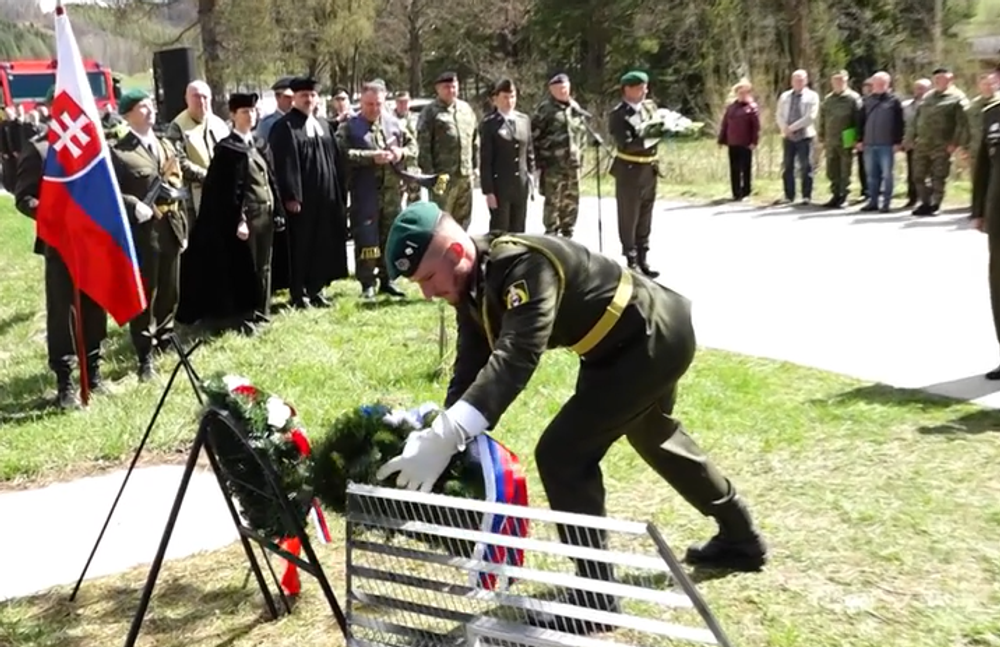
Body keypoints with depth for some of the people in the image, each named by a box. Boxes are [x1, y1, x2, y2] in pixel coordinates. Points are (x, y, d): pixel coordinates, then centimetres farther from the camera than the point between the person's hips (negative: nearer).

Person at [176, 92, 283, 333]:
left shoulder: (259, 145, 13)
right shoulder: (228, 148, -11)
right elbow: (228, 191, -16)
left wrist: (277, 210, 10)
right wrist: (238, 220, -22)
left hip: (264, 215, 8)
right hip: (244, 216, -8)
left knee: (261, 267, 14)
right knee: (242, 269, -1)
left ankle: (258, 312, 25)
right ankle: (240, 317, 8)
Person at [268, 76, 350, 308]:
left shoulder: (323, 125, 17)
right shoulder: (284, 127, -6)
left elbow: (336, 160, 16)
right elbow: (284, 165, -13)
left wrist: (341, 193, 10)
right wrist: (290, 196, -20)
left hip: (325, 197, 7)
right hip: (300, 198, -7)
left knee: (323, 246, 9)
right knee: (300, 247, -1)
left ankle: (316, 289, 19)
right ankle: (298, 293, 7)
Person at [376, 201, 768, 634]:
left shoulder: (525, 266, -34)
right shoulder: (474, 283, -5)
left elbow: (515, 358, -47)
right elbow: (470, 367, -8)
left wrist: (445, 438, -55)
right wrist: (439, 435, -23)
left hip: (654, 336, -11)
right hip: (649, 334, 11)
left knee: (561, 454, -15)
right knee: (652, 435, 31)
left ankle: (597, 597, -1)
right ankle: (740, 538, 51)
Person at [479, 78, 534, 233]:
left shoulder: (524, 120, 9)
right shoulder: (489, 124, -7)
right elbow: (485, 161, -9)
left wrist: (531, 175, 9)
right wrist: (488, 191, -13)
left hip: (521, 186, 5)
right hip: (500, 187, -5)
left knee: (518, 232, 12)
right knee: (499, 232, 1)